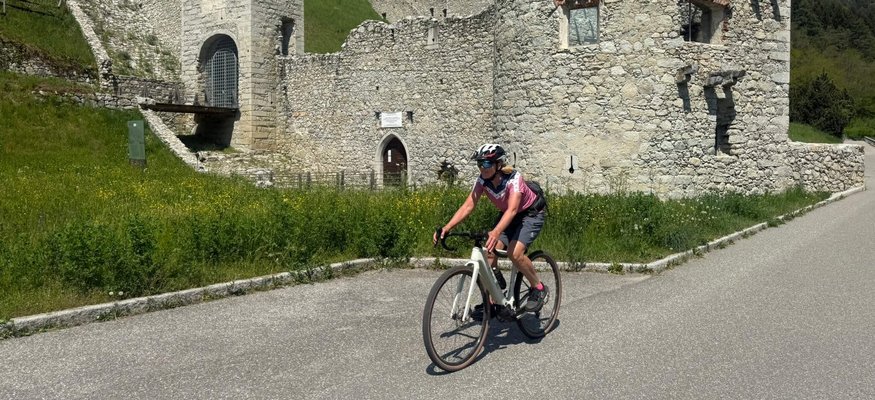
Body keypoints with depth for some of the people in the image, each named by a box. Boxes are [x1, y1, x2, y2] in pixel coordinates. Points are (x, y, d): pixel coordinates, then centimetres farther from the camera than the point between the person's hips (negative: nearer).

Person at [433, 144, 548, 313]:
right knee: (489, 253, -12)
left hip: (531, 214, -6)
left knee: (514, 253, -27)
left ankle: (539, 288, -3)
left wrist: (496, 232, -63)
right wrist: (447, 227, -35)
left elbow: (512, 209, -46)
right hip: (507, 215, 6)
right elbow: (468, 206, -20)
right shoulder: (483, 180, -17)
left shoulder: (513, 178, -33)